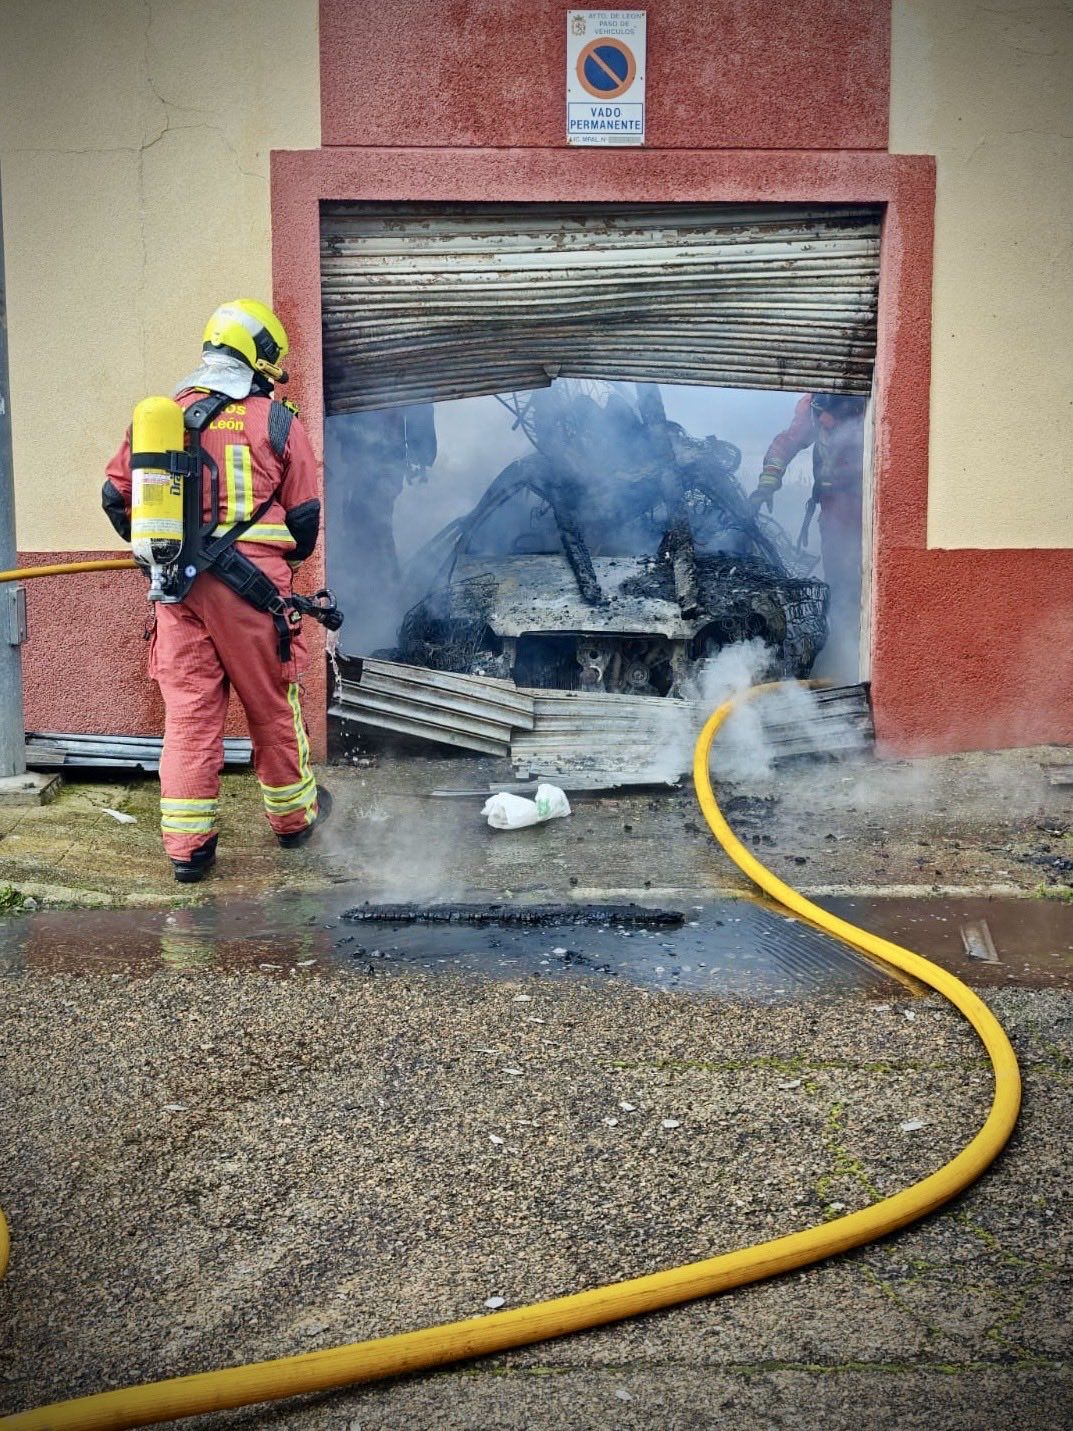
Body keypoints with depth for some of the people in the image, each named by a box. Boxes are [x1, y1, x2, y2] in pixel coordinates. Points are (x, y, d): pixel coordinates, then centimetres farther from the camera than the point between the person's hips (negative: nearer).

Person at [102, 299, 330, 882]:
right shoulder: (277, 422, 1)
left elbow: (117, 494, 13)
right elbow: (305, 513, 2)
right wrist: (288, 560, 22)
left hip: (179, 586, 3)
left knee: (188, 711, 5)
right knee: (272, 705, 12)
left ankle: (186, 844, 6)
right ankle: (294, 816, 28)